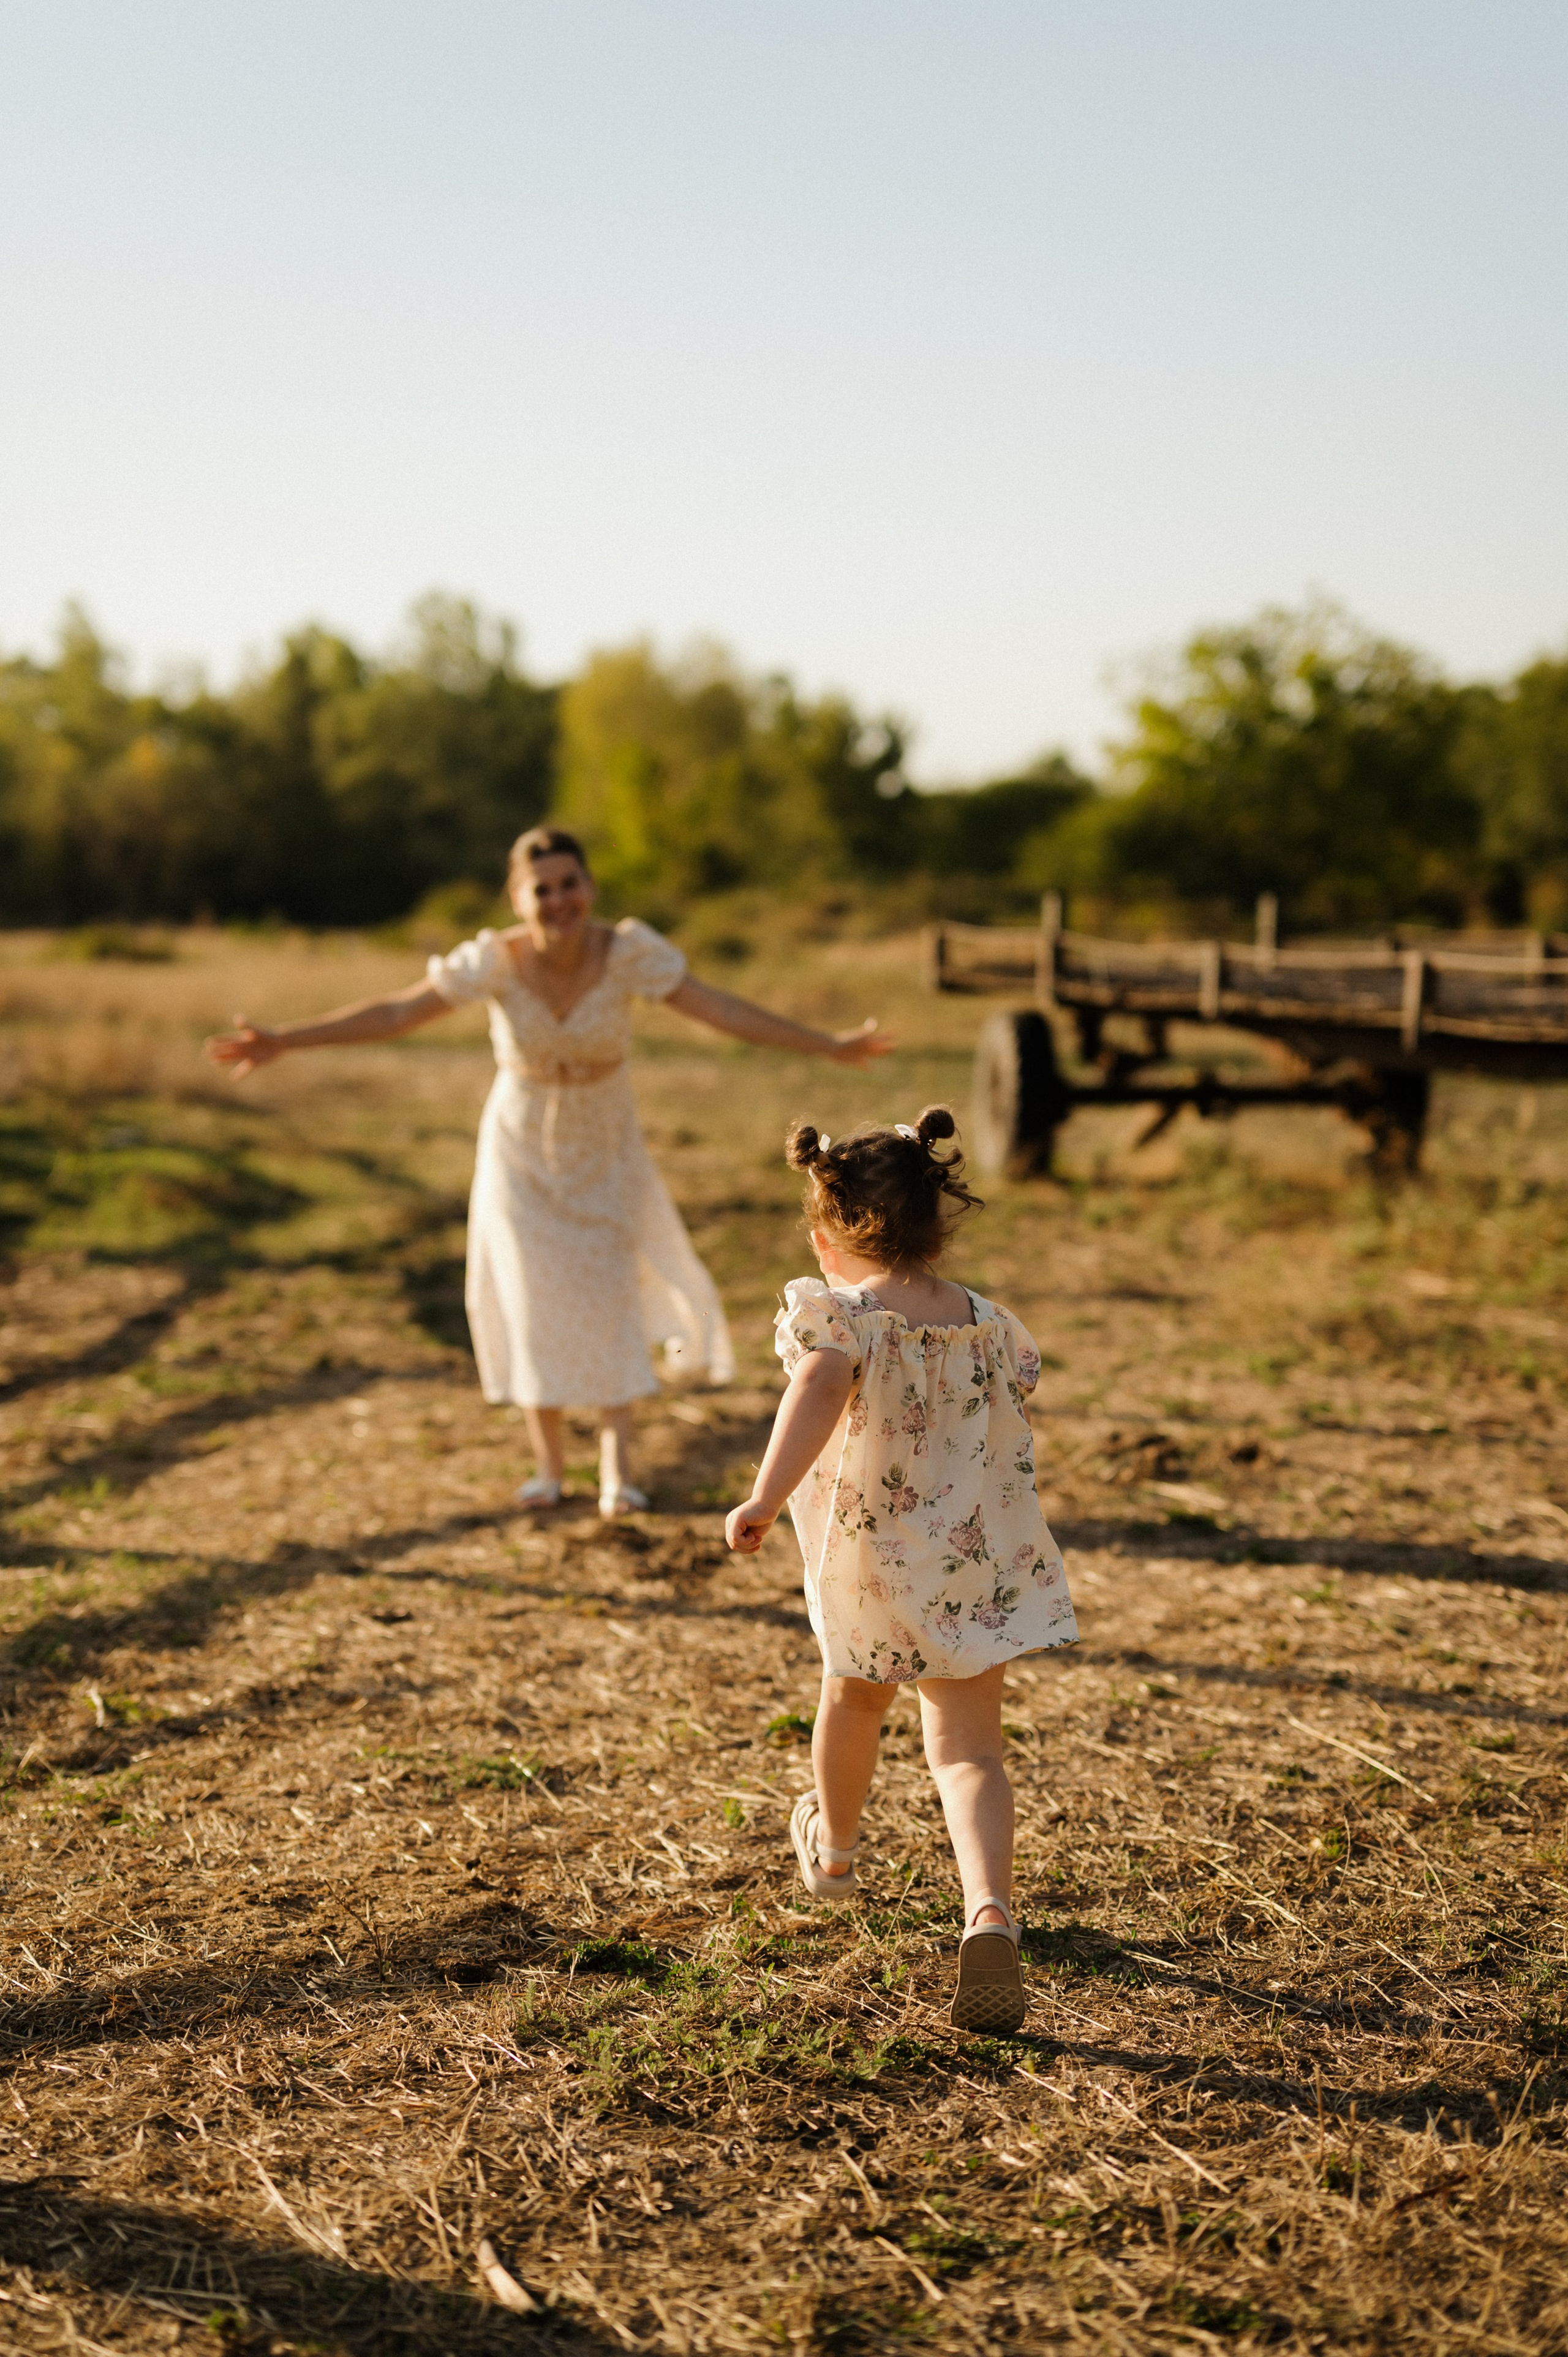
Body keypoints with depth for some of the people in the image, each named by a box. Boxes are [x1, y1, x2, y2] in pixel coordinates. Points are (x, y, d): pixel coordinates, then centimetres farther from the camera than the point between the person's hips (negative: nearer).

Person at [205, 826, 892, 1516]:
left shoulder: (629, 951, -23)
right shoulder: (496, 960, -22)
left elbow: (719, 1008, -24)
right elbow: (392, 1013, -20)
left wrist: (829, 1045, -29)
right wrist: (284, 1041, -25)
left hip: (605, 1150, 0)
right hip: (522, 1149, 0)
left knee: (609, 1293, -6)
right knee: (534, 1301, 4)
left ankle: (617, 1466, 4)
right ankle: (548, 1465, 20)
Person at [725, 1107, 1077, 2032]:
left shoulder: (841, 1315, -15)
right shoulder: (989, 1326, 1)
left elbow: (819, 1389, -36)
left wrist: (766, 1498, -44)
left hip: (869, 1562, -2)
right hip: (981, 1565, 2)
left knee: (854, 1699, 26)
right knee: (969, 1749, 0)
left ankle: (834, 1845, 53)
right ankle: (991, 1910, -25)